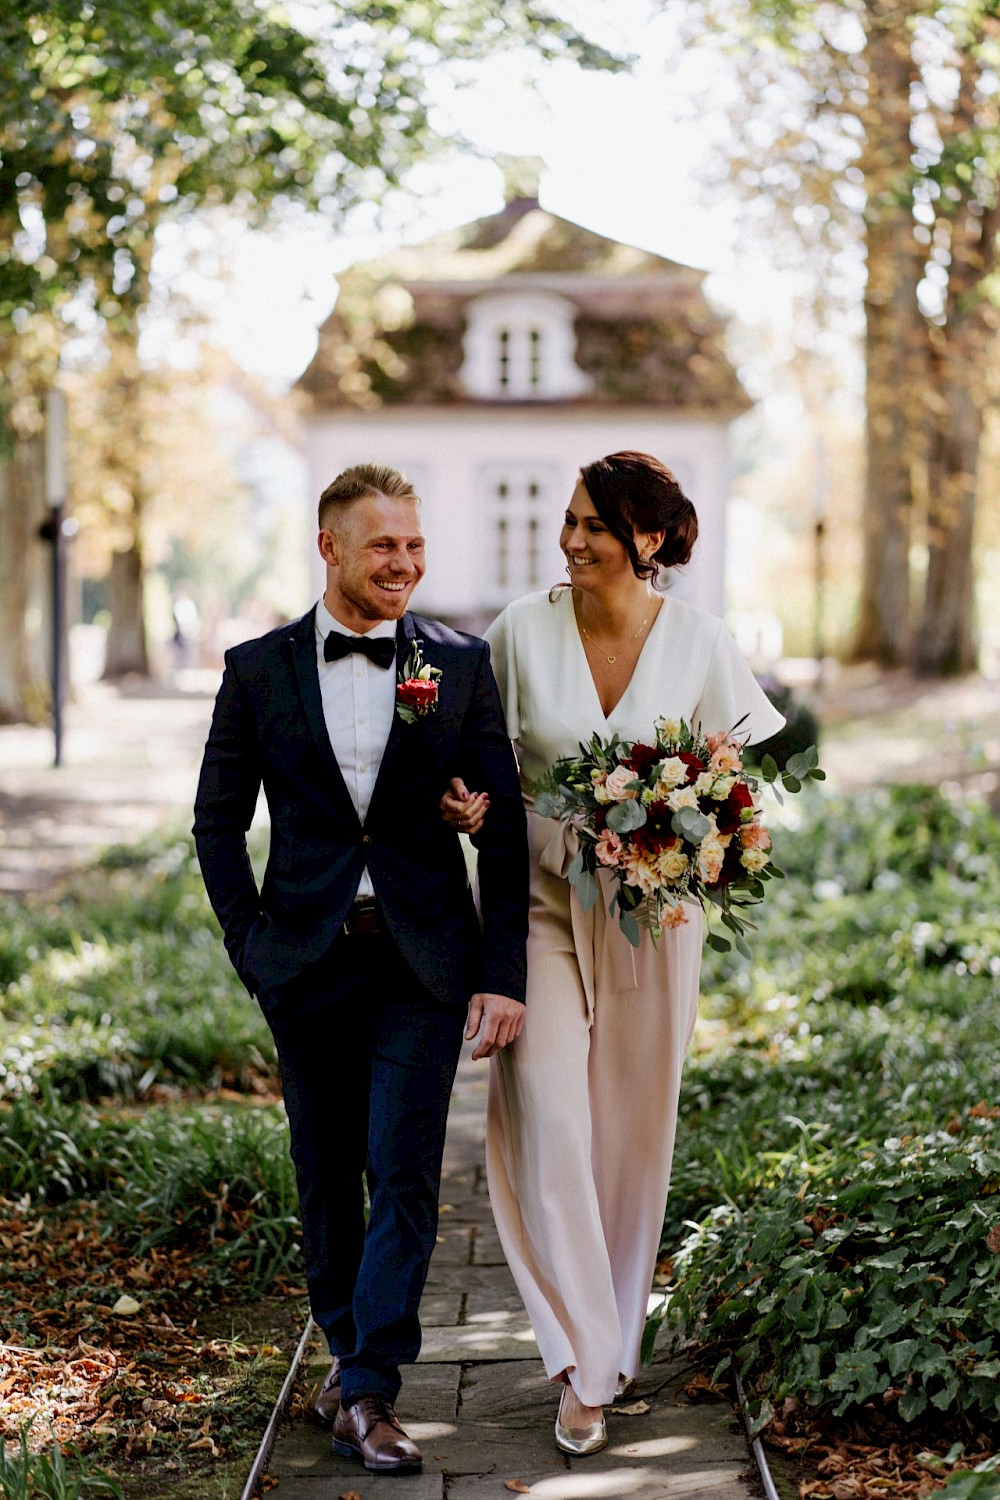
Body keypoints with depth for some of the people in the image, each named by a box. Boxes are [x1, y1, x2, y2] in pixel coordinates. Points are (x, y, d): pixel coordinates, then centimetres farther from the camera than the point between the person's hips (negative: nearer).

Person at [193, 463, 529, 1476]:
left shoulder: (461, 664, 1)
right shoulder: (258, 669, 2)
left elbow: (502, 828, 2)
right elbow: (217, 819, 10)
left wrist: (504, 974, -3)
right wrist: (251, 943, 2)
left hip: (423, 963, -1)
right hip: (307, 963, 1)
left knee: (403, 1175, -7)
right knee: (327, 1176, 12)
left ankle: (367, 1394, -1)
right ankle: (348, 1348, 31)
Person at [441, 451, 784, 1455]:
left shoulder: (698, 642, -5)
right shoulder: (523, 629, -5)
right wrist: (466, 801, -15)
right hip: (541, 897, 0)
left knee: (633, 1128, 10)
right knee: (549, 1123, -10)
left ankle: (615, 1331, 30)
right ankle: (583, 1368, -4)